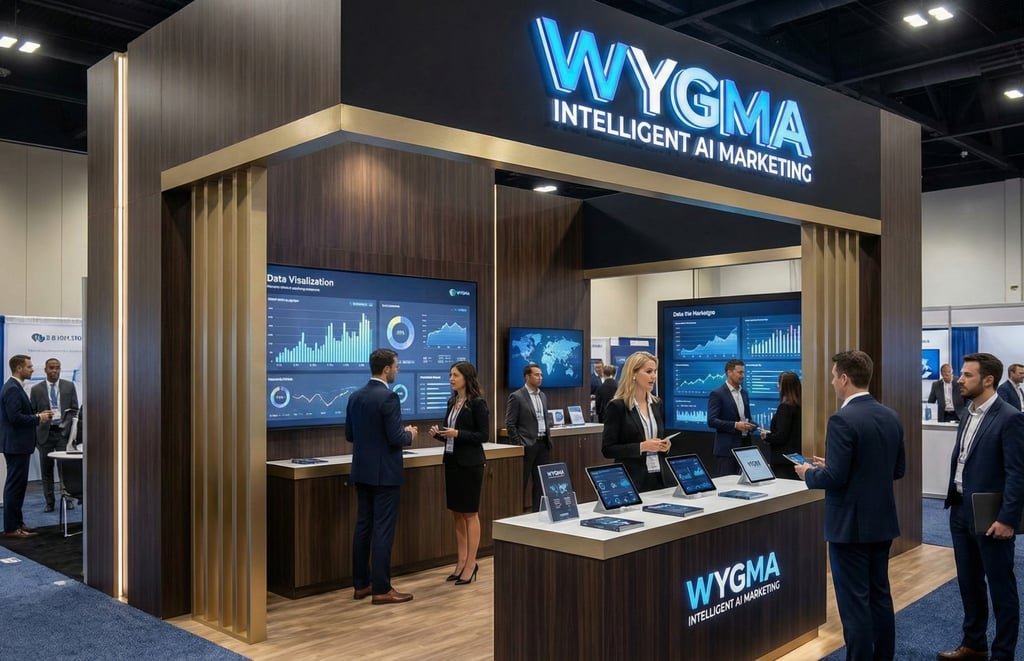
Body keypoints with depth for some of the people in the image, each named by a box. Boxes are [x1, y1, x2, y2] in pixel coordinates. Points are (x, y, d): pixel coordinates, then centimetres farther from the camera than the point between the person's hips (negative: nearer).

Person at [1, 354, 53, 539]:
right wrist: (38, 418, -15)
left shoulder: (15, 387, 15)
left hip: (19, 444, 11)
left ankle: (17, 523, 24)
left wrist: (37, 415, 8)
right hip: (16, 445, -11)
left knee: (18, 485, 16)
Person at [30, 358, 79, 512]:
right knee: (46, 470, 5)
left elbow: (75, 410, 6)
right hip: (45, 433, 1)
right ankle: (49, 502, 14)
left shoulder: (69, 386, 6)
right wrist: (33, 436, -1)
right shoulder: (36, 389, 5)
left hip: (64, 432, 0)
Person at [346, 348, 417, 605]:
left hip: (362, 471, 8)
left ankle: (361, 584, 19)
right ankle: (381, 589, 2)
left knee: (363, 526, 12)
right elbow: (396, 439, -20)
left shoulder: (355, 396, 7)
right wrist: (410, 434, 1)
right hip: (385, 473, -8)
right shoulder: (388, 397, -17)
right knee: (383, 529, -3)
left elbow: (349, 435, 13)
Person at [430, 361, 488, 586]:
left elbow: (483, 435, -13)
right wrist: (439, 433, -2)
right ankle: (461, 561, 20)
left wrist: (457, 434, -22)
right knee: (456, 513, 11)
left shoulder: (477, 403, -11)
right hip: (451, 461, 8)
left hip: (470, 464, -7)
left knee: (470, 514, -1)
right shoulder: (452, 402, 12)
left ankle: (471, 564, 7)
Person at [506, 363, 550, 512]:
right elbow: (510, 425, -10)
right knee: (521, 484, 0)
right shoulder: (516, 397, -8)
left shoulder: (543, 396, 13)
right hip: (527, 446, -6)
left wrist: (548, 439, 13)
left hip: (543, 444, 7)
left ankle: (539, 512, 17)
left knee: (541, 483, 9)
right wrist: (519, 446, -12)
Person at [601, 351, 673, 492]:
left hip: (659, 477, 6)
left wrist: (665, 445, -2)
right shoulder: (617, 406, -9)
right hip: (632, 480, -6)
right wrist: (642, 446, -20)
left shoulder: (656, 403, 9)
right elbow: (607, 449, -12)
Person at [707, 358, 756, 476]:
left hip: (744, 445, 7)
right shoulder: (717, 394, -9)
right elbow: (711, 421, -15)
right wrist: (735, 425, -23)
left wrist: (750, 425, 0)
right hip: (727, 448, -6)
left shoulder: (744, 393, 14)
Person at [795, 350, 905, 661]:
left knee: (854, 601, 1)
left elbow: (835, 479, -22)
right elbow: (898, 470, 13)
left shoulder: (842, 420, -20)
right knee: (880, 596, 17)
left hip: (850, 524, -8)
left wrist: (809, 473, -3)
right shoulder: (891, 417, 5)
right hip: (882, 521, 8)